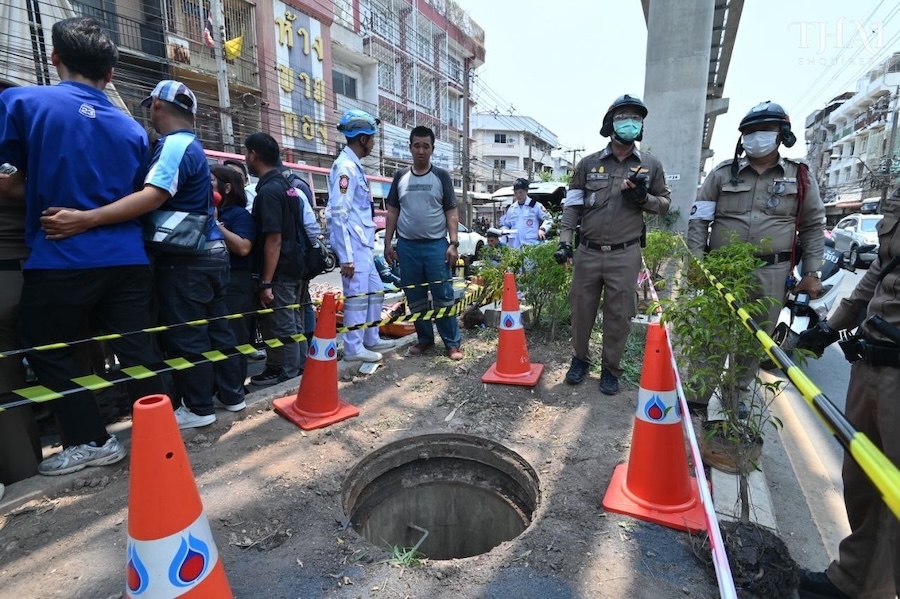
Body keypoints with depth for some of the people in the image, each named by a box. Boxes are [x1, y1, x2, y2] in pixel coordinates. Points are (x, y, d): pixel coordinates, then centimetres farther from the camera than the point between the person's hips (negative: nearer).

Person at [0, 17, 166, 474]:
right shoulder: (132, 129, 9)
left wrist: (40, 193, 14)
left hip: (60, 259, -3)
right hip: (125, 258, 3)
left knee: (49, 352, 13)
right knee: (136, 349, 8)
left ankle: (90, 441, 16)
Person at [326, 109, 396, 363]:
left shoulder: (354, 166, 17)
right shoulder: (346, 167, -14)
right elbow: (338, 214, -20)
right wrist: (346, 256, -22)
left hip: (363, 245, 10)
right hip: (354, 246, -10)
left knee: (374, 292, 16)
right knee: (357, 295, -3)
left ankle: (371, 339, 28)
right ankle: (353, 348, 9)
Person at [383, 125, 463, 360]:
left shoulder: (441, 176, 4)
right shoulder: (400, 177, 9)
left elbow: (452, 212, 1)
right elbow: (392, 211, 12)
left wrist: (453, 243, -8)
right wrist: (388, 242, 5)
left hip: (436, 244, -2)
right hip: (407, 245, 3)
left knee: (443, 297, -2)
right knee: (415, 298, 8)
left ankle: (453, 343, 6)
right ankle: (424, 338, 21)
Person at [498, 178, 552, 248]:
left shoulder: (536, 205, 5)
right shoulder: (511, 208, 18)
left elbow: (548, 219, 3)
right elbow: (506, 224, 27)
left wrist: (542, 229, -14)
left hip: (531, 245, -4)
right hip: (514, 246, 4)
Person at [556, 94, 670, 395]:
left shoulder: (651, 165, 5)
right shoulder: (588, 163, 4)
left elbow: (664, 204, 12)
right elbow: (572, 205, 5)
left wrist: (643, 198, -9)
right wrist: (565, 241, -4)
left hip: (625, 255, 0)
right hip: (587, 252, 0)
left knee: (618, 315, 6)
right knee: (581, 309, 9)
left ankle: (611, 368, 24)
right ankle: (580, 358, 30)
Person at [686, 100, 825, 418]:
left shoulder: (801, 177, 8)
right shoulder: (723, 173, 6)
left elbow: (813, 226, 10)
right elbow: (698, 219, 3)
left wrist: (812, 273, 4)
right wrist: (696, 261, -6)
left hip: (771, 275, 1)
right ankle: (697, 398, 13)